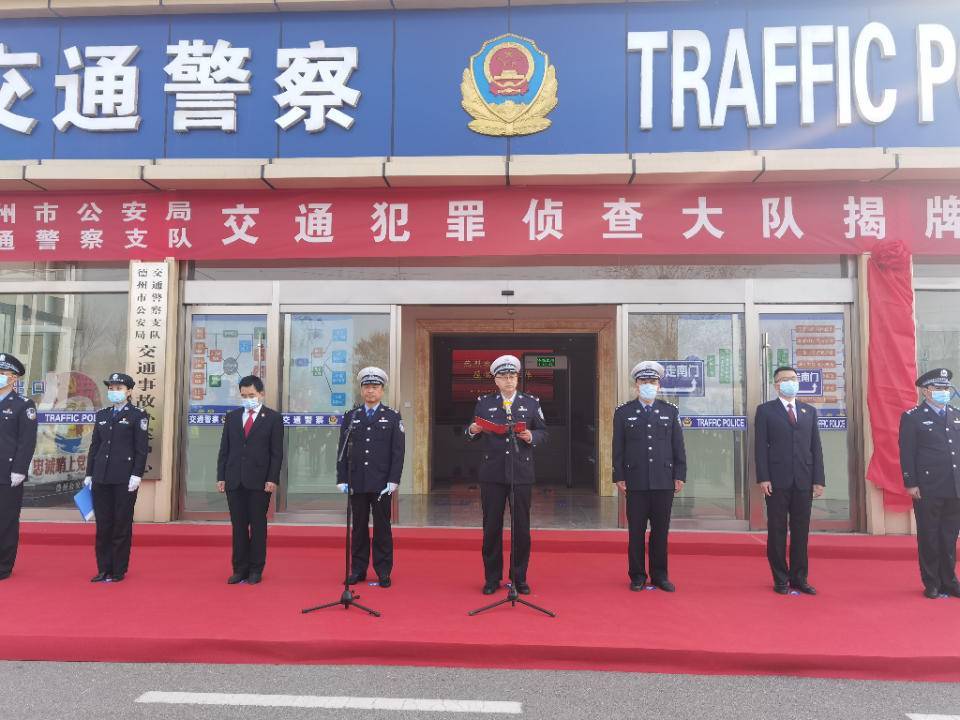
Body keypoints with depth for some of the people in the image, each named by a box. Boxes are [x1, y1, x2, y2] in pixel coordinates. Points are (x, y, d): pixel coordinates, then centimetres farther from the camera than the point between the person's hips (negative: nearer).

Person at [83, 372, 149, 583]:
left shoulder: (137, 416, -1)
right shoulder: (101, 415, 14)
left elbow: (142, 449, -6)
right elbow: (94, 446, 16)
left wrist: (136, 475, -13)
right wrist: (89, 474, 11)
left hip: (125, 479, -5)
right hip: (101, 477, 5)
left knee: (122, 525, 1)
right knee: (103, 525, 8)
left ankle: (119, 571, 10)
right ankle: (103, 569, 17)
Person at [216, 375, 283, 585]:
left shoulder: (273, 418, 1)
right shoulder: (232, 417, 12)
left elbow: (277, 452, -3)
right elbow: (224, 449, 11)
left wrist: (272, 479, -10)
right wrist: (221, 477, 4)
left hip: (259, 481, -3)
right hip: (234, 480, 3)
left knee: (258, 525, 4)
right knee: (238, 526, 7)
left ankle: (256, 570, 12)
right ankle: (240, 569, 15)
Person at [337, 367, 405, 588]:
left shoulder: (393, 417, 4)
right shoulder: (350, 417, 9)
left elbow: (398, 452, -1)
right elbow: (342, 450, 8)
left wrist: (393, 480, -9)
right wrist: (342, 479, 1)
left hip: (381, 483, -2)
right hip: (356, 483, 2)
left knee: (382, 527, 4)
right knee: (359, 527, 9)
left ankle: (383, 572, 12)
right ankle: (358, 570, 18)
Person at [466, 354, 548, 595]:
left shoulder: (531, 402, 6)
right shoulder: (484, 402, 7)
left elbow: (544, 434, 7)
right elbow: (471, 433, 10)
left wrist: (532, 437, -14)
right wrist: (472, 430, -13)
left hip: (522, 474, 0)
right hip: (492, 475, 0)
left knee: (521, 528, 5)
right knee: (491, 527, 6)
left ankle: (519, 578, 20)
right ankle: (492, 578, 19)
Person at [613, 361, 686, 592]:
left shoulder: (671, 411, 9)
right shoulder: (623, 412, 4)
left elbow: (678, 447, 8)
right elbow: (618, 448, 3)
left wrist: (680, 476, 2)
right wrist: (619, 477, -2)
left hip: (664, 482, 1)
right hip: (636, 482, -1)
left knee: (661, 531, 8)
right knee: (636, 532, 4)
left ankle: (659, 575, 20)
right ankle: (637, 576, 15)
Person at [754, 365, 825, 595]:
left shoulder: (809, 411, 14)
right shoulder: (765, 410, 3)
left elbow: (816, 447, 10)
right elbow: (761, 447, -2)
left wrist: (819, 480, 4)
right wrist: (763, 478, -10)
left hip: (804, 481, 3)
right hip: (777, 481, -3)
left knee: (801, 531, 7)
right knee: (777, 531, 3)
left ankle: (799, 578, 18)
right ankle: (780, 579, 12)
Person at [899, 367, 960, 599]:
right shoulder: (912, 417, -4)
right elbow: (906, 454, -6)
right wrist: (911, 484, -11)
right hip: (927, 490, -4)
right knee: (928, 538, 5)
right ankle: (932, 584, 15)